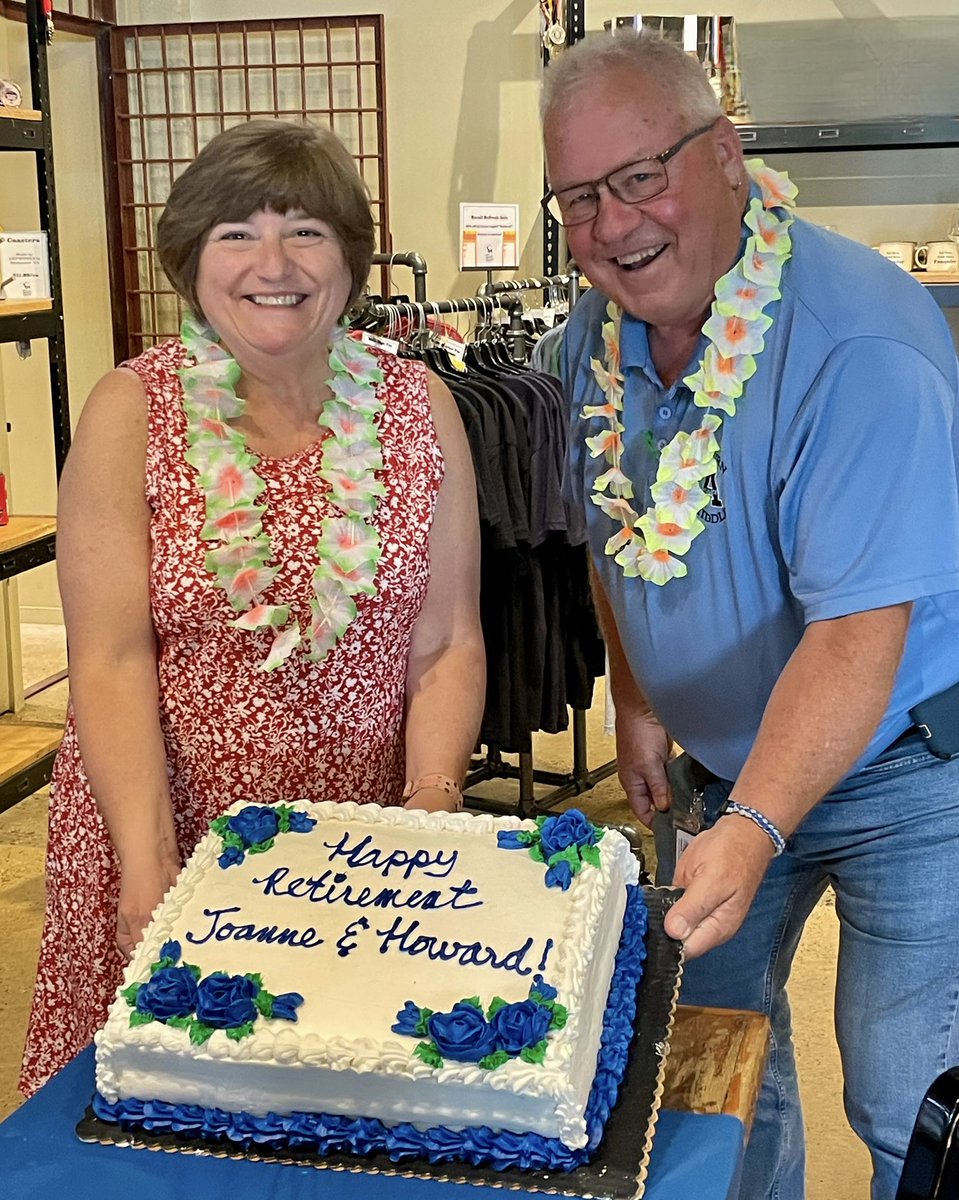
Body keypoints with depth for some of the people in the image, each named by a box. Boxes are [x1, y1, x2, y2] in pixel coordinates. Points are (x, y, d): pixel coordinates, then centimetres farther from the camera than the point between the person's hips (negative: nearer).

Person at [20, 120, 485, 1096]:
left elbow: (447, 643, -1)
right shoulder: (132, 412, -7)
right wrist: (149, 867, -22)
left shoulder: (416, 406, -1)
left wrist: (432, 813, -13)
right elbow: (110, 661, -13)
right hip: (163, 835, -1)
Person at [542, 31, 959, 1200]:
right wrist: (635, 700, 6)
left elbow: (857, 629, -33)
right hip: (718, 761, 7)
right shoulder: (600, 333, -4)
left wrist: (755, 828, -42)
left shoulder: (856, 344, -28)